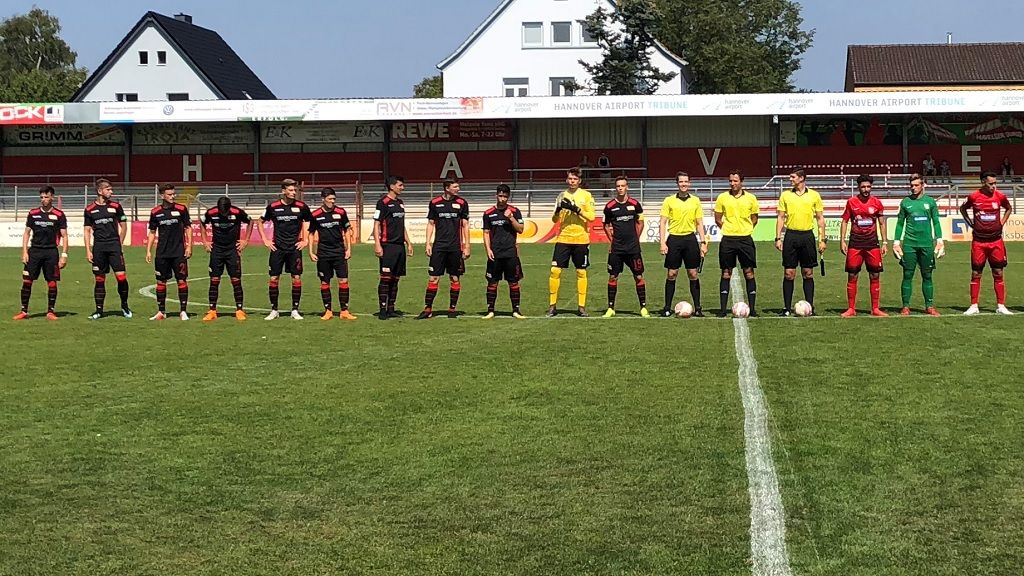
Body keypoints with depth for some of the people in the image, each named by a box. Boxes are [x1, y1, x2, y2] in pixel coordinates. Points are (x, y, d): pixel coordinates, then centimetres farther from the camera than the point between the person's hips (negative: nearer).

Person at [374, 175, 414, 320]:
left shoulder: (400, 203, 17)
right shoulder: (383, 202, -7)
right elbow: (376, 225, -10)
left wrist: (408, 243, 22)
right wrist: (377, 244, -17)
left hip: (400, 245, 8)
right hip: (388, 245, -8)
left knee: (395, 278, 8)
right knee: (386, 278, -9)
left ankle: (391, 309, 13)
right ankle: (383, 310, -6)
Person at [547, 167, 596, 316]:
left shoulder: (586, 195, 2)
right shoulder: (562, 195, 9)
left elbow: (591, 217, -8)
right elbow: (554, 220, 9)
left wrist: (575, 209, -19)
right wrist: (558, 210, -12)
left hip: (581, 240, -1)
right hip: (563, 239, 1)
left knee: (581, 272, 3)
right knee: (555, 270, -6)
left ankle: (581, 307, 11)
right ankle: (552, 306, 3)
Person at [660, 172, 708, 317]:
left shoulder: (695, 201, 7)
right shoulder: (669, 201, 2)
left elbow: (699, 223, 10)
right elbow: (662, 223, 2)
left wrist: (703, 242, 2)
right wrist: (662, 243, -7)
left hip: (690, 238, 1)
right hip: (674, 238, -1)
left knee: (693, 274, 3)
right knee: (672, 274, 1)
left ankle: (697, 307, 7)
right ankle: (667, 308, 8)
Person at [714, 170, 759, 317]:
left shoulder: (750, 198, 3)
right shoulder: (722, 197, 3)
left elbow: (754, 219, 13)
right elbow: (718, 219, 11)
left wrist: (745, 229, 5)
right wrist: (728, 229, 6)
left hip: (745, 239, 0)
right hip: (727, 239, 0)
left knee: (749, 273, 0)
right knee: (726, 273, 2)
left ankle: (752, 308, 5)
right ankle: (723, 309, 5)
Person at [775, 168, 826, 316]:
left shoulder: (814, 195, 4)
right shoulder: (785, 195, 6)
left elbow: (820, 218, 7)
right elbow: (781, 218, 8)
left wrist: (822, 239, 2)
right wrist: (778, 238, -1)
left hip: (807, 236, 0)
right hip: (791, 236, 0)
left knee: (808, 273, 4)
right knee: (789, 273, -1)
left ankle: (809, 307, 9)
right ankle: (787, 308, 3)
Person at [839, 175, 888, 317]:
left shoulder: (876, 202, 4)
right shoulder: (851, 202, 2)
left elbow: (882, 223, 10)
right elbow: (845, 221, 7)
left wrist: (885, 243, 4)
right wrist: (842, 241, -1)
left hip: (872, 244, 1)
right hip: (855, 244, -1)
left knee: (875, 276, 1)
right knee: (852, 276, -1)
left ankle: (875, 308, 8)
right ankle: (851, 309, 6)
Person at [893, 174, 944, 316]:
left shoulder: (930, 202, 7)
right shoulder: (905, 202, 6)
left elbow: (936, 222, 10)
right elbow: (900, 223, 10)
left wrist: (939, 240, 2)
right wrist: (896, 241, 4)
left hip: (927, 243, 1)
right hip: (909, 244, 0)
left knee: (927, 276, 5)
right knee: (908, 275, -1)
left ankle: (929, 306, 10)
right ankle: (906, 306, 3)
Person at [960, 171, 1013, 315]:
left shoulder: (1000, 196, -2)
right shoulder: (973, 197, -5)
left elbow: (1009, 209, 19)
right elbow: (963, 208, 15)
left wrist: (1002, 223, 7)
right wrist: (970, 223, 4)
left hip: (996, 240, 1)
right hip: (978, 241, -1)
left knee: (998, 273, 3)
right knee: (976, 274, 2)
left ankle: (1001, 306, 9)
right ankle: (974, 306, 8)